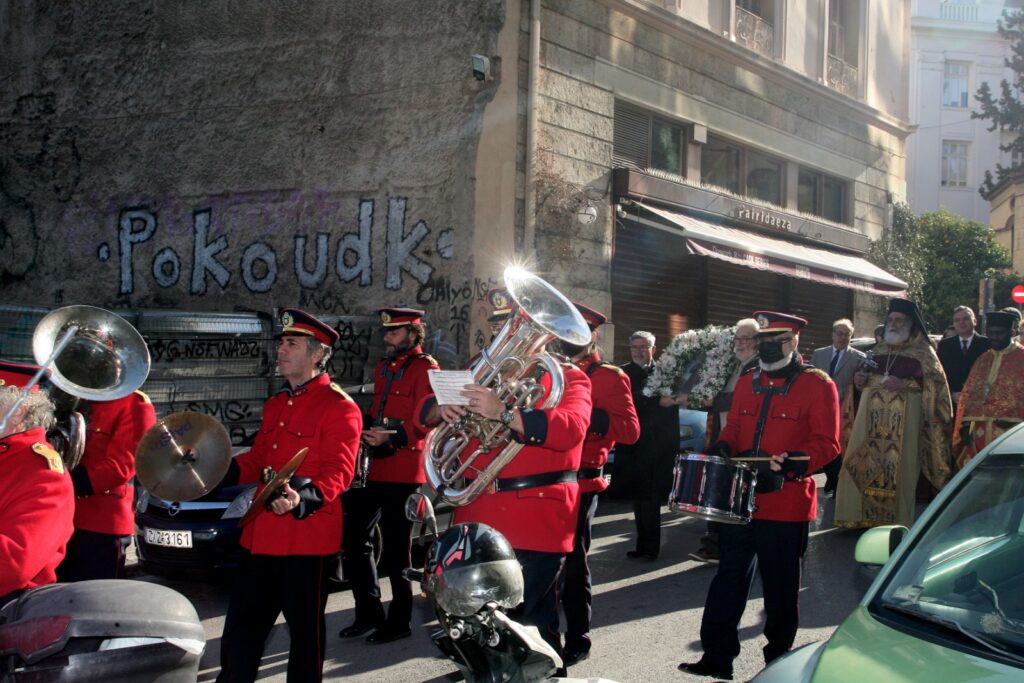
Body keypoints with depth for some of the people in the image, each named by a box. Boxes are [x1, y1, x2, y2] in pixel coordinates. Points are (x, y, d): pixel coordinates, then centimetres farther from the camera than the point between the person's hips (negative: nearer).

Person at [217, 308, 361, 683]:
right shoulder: (275, 404, 16)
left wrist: (304, 498, -35)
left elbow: (339, 471, -18)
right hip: (263, 534, 8)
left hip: (308, 537, -8)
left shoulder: (339, 407, -10)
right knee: (242, 624, 16)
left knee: (304, 630, 5)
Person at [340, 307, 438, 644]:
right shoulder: (383, 367, 18)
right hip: (375, 468, 8)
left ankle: (399, 621, 14)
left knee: (396, 550, 0)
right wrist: (368, 432, 11)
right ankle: (369, 613, 21)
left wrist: (391, 437, -28)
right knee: (352, 534, 9)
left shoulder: (426, 368, -7)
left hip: (404, 472, -8)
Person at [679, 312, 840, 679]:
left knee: (780, 587, 6)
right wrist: (723, 448, -1)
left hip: (786, 505, -5)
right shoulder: (747, 383, 13)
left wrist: (790, 462, -24)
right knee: (729, 578, 7)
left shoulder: (817, 385, -5)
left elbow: (827, 443, -9)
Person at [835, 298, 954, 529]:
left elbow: (934, 384, -4)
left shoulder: (922, 351, 2)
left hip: (904, 418, -5)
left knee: (899, 467, -6)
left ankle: (899, 520, 4)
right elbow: (863, 377, 26)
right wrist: (860, 378, 3)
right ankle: (866, 515, 10)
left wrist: (905, 384, -16)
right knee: (862, 465, 0)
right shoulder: (879, 350, 18)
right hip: (872, 416, 5)